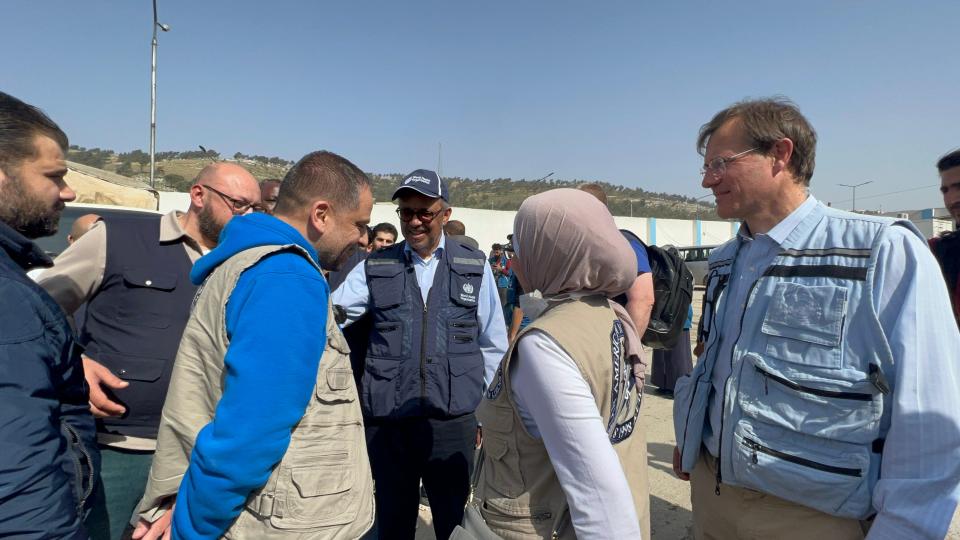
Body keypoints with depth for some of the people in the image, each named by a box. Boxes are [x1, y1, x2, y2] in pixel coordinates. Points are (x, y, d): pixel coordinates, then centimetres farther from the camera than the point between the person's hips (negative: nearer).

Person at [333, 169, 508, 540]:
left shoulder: (474, 266, 3)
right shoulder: (375, 267, 3)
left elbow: (493, 345, 7)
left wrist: (485, 406, 6)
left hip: (454, 421, 0)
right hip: (386, 421, 1)